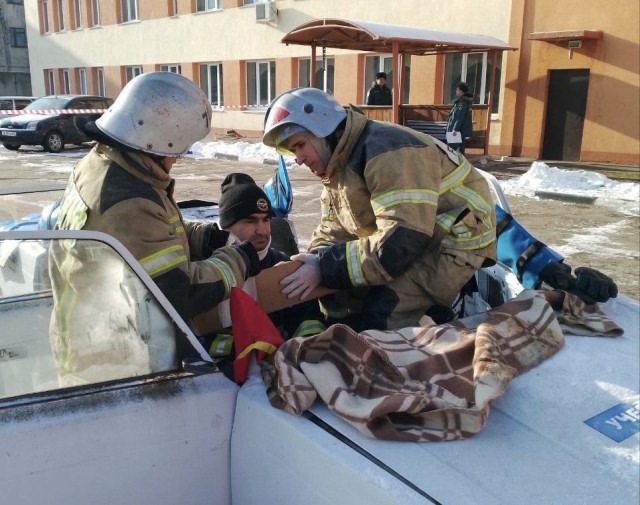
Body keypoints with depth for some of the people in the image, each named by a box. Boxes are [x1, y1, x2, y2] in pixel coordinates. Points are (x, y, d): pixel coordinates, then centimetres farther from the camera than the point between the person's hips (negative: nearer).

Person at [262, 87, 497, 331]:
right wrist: (313, 265, -17)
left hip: (456, 240, -9)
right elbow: (333, 234, 4)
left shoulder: (387, 151, -28)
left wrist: (325, 268, -30)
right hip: (416, 243, 9)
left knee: (380, 314, -24)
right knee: (340, 299, 4)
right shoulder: (337, 167, 4)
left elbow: (400, 242, -35)